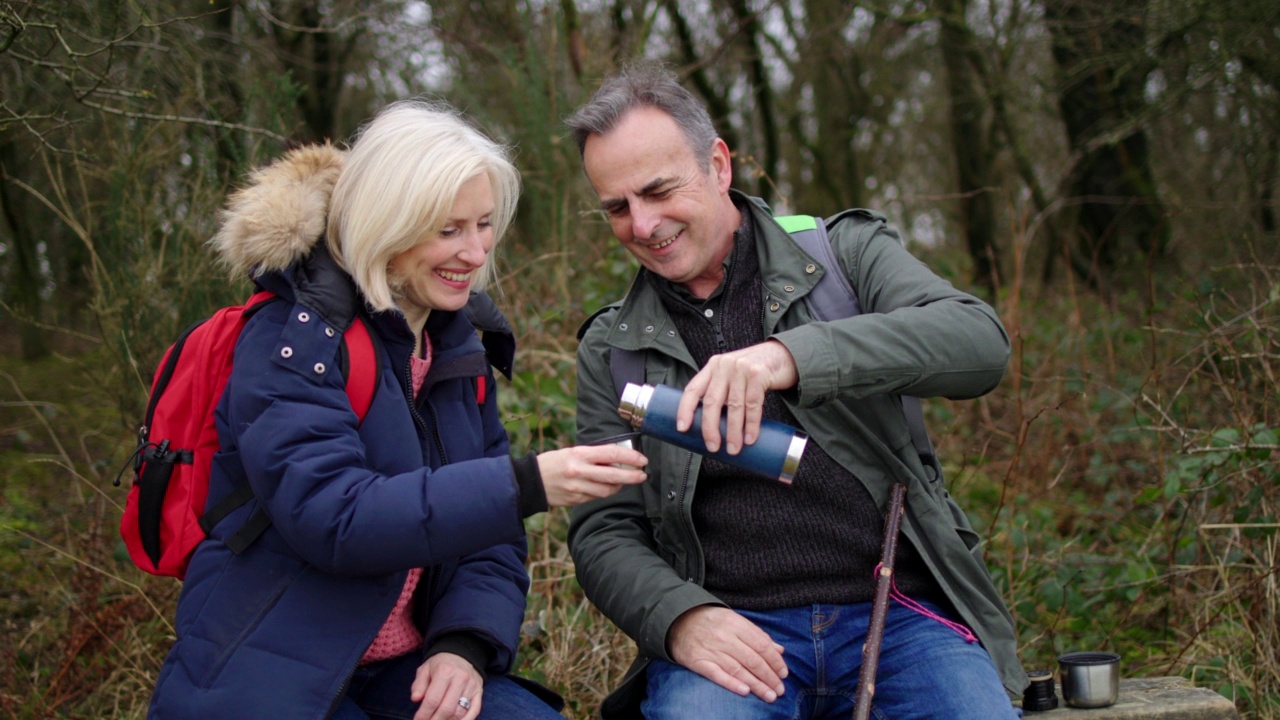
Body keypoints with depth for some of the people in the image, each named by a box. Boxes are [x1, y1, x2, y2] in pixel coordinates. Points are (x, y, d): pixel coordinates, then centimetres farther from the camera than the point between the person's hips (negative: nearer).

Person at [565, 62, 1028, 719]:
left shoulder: (843, 253, 8)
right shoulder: (610, 349, 14)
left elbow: (981, 342, -11)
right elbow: (604, 533, 10)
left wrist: (792, 356, -26)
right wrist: (679, 616, -13)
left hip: (894, 613, 0)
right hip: (729, 624, 0)